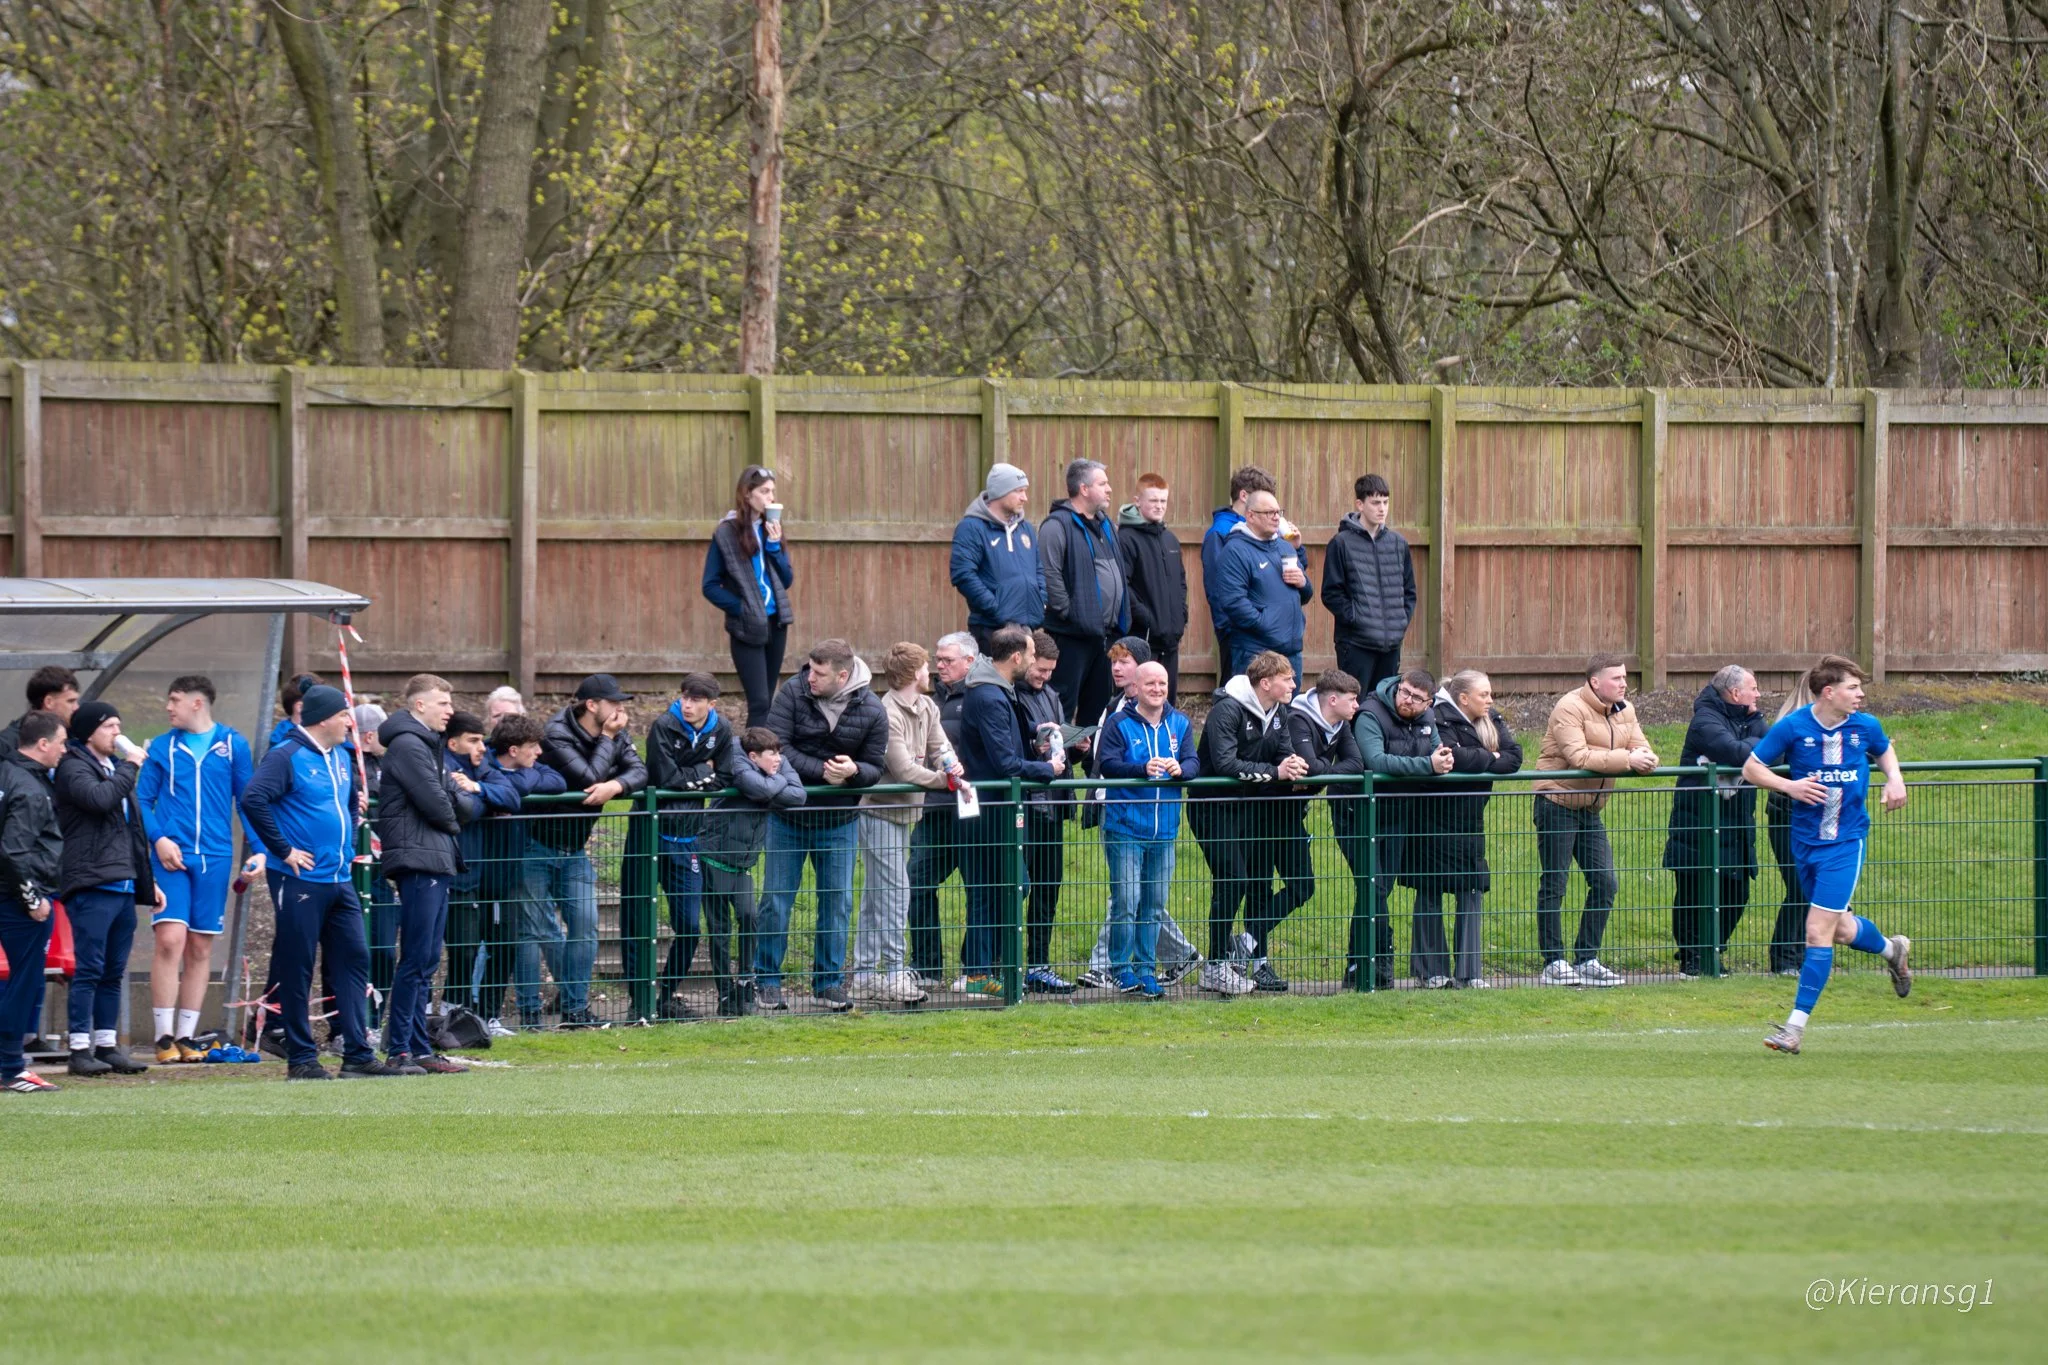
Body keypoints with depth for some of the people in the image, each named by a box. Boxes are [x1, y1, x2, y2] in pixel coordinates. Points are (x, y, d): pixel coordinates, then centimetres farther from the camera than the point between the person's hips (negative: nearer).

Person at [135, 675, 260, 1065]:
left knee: (201, 948, 5)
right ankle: (163, 1037, -11)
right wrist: (158, 838, -10)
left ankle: (186, 1036, 12)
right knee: (170, 938, -13)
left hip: (215, 857, 1)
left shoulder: (233, 746, 7)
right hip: (171, 856, -1)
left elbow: (249, 799, 9)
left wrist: (258, 849, -2)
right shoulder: (162, 748, 7)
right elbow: (142, 799, 6)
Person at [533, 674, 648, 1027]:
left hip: (575, 849, 6)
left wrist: (616, 785, -29)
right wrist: (608, 739, -19)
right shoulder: (558, 736, -19)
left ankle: (575, 1007, 8)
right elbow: (588, 778, -28)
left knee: (585, 928, 0)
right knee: (535, 929, -4)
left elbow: (639, 772, -9)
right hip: (539, 847, -6)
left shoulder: (616, 737, 4)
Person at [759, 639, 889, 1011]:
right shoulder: (794, 692, -12)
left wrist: (853, 771, -25)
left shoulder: (871, 711, -8)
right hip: (787, 817, -1)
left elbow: (875, 767, -2)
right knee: (776, 900, 2)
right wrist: (821, 771, -24)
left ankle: (829, 982, 17)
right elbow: (777, 746, -16)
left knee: (837, 903, 6)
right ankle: (767, 981, 12)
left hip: (839, 822, 1)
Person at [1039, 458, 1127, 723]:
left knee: (1098, 703, 15)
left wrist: (1121, 617, 16)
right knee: (1064, 702, -8)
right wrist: (1067, 611, -20)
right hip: (1073, 633, -9)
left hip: (1106, 632, 9)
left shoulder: (1106, 525, 18)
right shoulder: (1058, 525, -12)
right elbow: (1049, 575, -21)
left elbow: (1118, 572, 26)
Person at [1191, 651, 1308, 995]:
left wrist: (1293, 765, -19)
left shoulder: (1279, 714, 6)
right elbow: (1225, 763, -28)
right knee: (1232, 881, -15)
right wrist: (1274, 772, -31)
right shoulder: (1228, 710, -20)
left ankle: (1257, 961, 19)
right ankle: (1216, 965, -9)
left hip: (1253, 805, 8)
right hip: (1216, 807, -8)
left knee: (1261, 882, 9)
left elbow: (1284, 754, 6)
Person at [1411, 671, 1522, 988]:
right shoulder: (1441, 721, -14)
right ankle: (1432, 971, 7)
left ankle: (1469, 972, 4)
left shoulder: (1492, 721, 7)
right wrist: (1490, 759, -12)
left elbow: (1514, 758, -4)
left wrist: (1476, 762, -17)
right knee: (1430, 891, 1)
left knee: (1473, 891, 2)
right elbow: (1452, 757, -29)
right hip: (1435, 818, -6)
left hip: (1470, 819, 6)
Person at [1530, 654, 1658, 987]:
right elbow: (1577, 756, -27)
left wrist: (1644, 760, -20)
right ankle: (1553, 963, 1)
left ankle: (1586, 959, 12)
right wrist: (1626, 760, -25)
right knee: (1554, 884, -3)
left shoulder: (1624, 711, 10)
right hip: (1557, 805, -8)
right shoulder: (1570, 708, -15)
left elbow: (1646, 754, 6)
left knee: (1605, 883, 4)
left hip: (1590, 810, 8)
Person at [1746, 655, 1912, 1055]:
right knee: (1840, 929, 13)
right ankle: (1891, 949, 47)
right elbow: (1751, 768, -3)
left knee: (1819, 930, -10)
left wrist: (1894, 778, -1)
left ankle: (1797, 1024, -6)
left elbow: (1885, 751, 20)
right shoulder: (1792, 728, -10)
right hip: (1805, 839, 1)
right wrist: (1789, 786, -19)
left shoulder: (1865, 726, -4)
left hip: (1846, 842, -1)